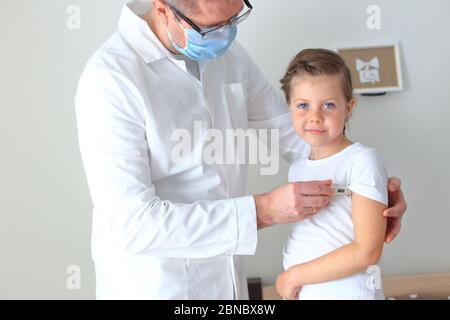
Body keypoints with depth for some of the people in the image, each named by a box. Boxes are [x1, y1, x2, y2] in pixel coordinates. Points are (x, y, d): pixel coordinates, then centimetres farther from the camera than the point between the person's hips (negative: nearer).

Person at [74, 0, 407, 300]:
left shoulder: (229, 54, -3)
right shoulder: (109, 79, -23)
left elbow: (289, 131, 8)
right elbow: (132, 224, -27)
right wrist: (262, 211, -27)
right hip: (152, 287, -6)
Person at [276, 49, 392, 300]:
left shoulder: (363, 161, -15)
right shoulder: (297, 169, 5)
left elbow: (367, 252, -20)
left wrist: (296, 275, -16)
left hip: (348, 292, -5)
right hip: (298, 291, 5)